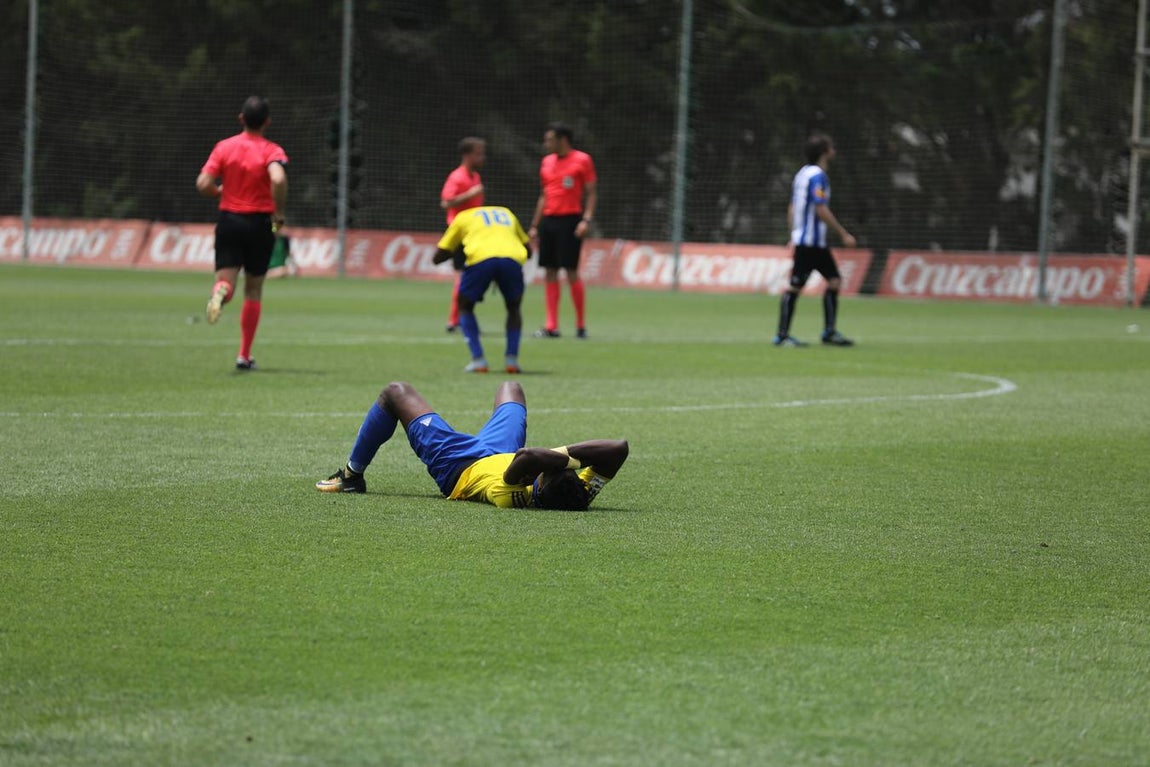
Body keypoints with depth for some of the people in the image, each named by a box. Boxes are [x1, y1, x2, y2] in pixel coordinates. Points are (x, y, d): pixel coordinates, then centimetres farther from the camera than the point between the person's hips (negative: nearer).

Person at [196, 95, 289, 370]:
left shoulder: (224, 147, 1)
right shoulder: (271, 151, -7)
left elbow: (203, 185, -7)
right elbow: (278, 179, -28)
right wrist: (279, 213, -14)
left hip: (229, 221, 1)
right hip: (260, 223, -1)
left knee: (226, 278, 1)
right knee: (254, 290, 11)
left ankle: (221, 291, -40)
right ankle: (244, 355, 14)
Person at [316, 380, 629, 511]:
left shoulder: (514, 498, -51)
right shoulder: (581, 495, -39)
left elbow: (526, 458, -66)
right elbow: (619, 447, -40)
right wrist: (569, 453, -47)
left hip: (457, 465, -5)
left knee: (395, 392, 10)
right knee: (510, 388, 34)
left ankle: (353, 475, 33)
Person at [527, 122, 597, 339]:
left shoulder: (582, 160, -4)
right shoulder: (546, 162, 14)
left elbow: (592, 193, -5)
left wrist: (586, 219, -17)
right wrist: (535, 225, 17)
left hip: (570, 221, -6)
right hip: (548, 220, 6)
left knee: (571, 272, -8)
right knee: (549, 273, 3)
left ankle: (581, 325, 2)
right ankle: (551, 326, 4)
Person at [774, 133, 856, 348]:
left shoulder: (803, 173, 14)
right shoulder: (817, 175, -15)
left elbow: (792, 209, 18)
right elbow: (821, 210, -20)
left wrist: (794, 235, 22)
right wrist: (843, 234, -16)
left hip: (817, 242, 10)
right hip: (810, 241, -10)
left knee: (834, 280, 9)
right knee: (795, 286, -5)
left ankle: (829, 332, 11)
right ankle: (782, 335, -1)